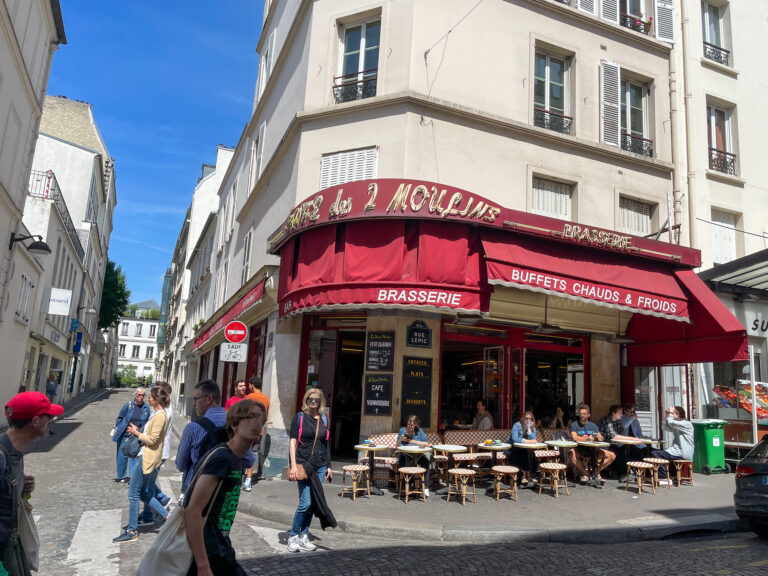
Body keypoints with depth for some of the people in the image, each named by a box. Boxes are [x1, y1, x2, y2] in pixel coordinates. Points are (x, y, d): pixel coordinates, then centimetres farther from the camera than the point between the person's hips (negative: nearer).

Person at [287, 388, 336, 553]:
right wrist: (293, 465, -13)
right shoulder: (299, 417, -2)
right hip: (303, 464, -4)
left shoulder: (324, 419, 11)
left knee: (312, 503, 7)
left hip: (320, 466, 5)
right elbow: (293, 442, -5)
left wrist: (328, 466, 13)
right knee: (306, 502, -8)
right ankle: (293, 536, 10)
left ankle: (304, 536, 20)